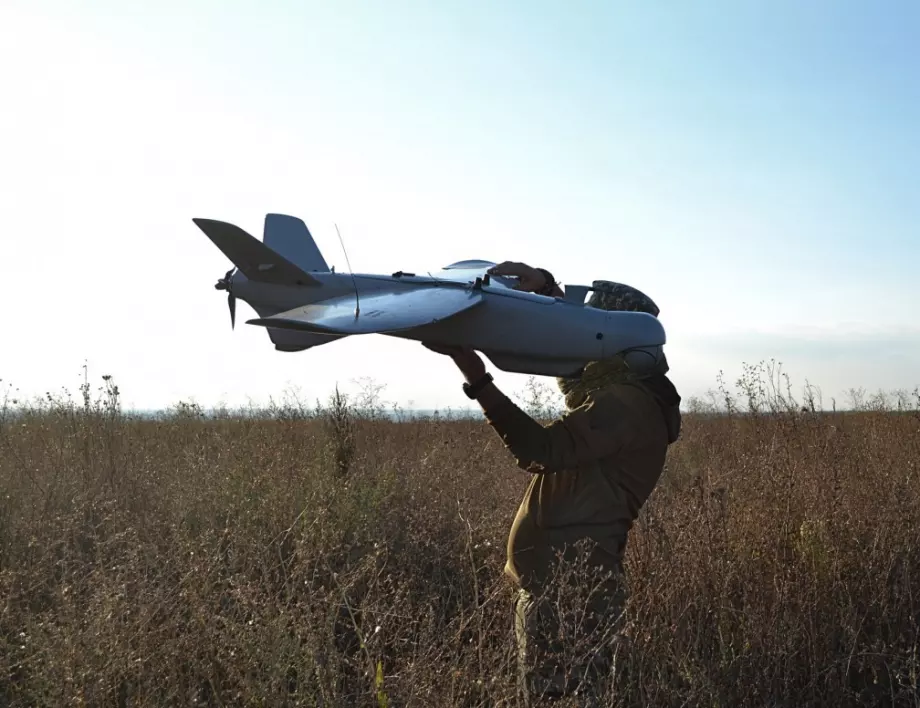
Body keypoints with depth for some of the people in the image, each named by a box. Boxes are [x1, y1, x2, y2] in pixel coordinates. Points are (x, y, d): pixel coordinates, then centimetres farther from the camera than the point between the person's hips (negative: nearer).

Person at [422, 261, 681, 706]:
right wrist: (544, 284, 6)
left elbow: (543, 450, -27)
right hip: (558, 577, 10)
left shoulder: (626, 403, -17)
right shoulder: (620, 391, 14)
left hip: (569, 585, -10)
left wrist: (477, 378, -31)